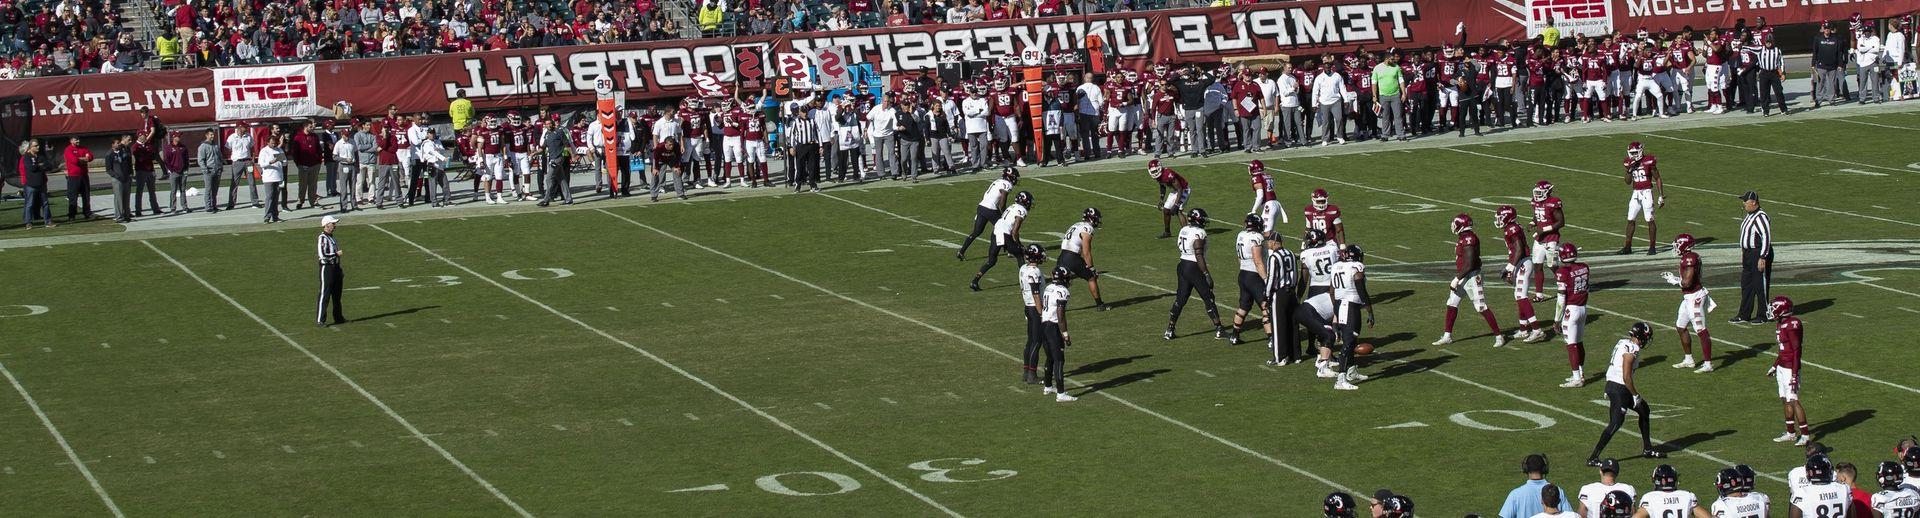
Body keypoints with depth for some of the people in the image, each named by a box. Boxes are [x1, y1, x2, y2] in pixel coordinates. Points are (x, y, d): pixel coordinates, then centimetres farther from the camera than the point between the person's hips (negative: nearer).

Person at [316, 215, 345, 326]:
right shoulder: (323, 238, -15)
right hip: (326, 268, -9)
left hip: (335, 267, 9)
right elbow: (323, 255, -24)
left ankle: (338, 318, 26)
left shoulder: (332, 238, 14)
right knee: (325, 295, -7)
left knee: (337, 295, 16)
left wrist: (340, 272, 21)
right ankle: (320, 320, -4)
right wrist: (337, 254, -15)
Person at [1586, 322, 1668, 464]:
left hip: (1612, 384, 10)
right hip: (1619, 389, -10)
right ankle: (1593, 458, -7)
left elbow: (1610, 366, 17)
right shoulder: (1631, 350, -19)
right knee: (1615, 423, -9)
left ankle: (1647, 449, 31)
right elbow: (1626, 377, -22)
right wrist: (1636, 395, -11)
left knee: (1644, 410, 21)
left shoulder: (1622, 343, 10)